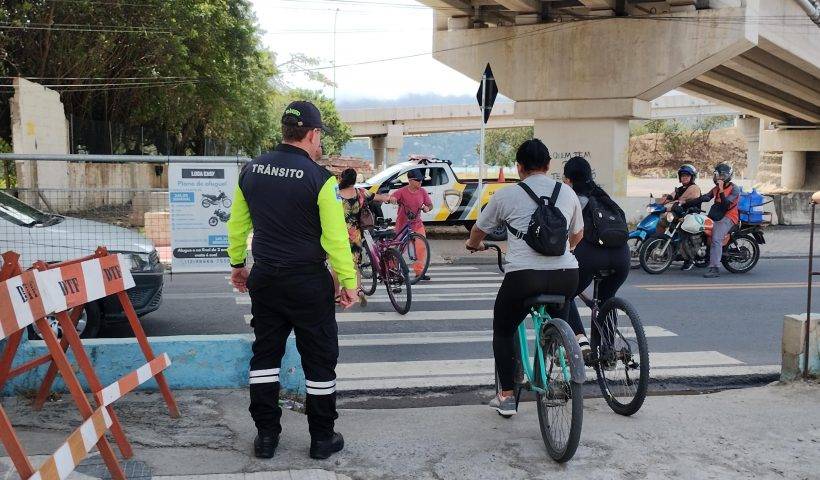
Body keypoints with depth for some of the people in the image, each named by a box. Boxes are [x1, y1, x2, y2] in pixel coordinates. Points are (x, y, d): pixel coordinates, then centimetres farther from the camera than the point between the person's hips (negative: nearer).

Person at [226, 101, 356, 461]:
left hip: (264, 279, 5)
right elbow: (336, 237, -15)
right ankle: (322, 438, 17)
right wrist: (349, 282, -6)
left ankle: (265, 435, 21)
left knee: (265, 354, 15)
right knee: (319, 359, 8)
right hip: (308, 283, -5)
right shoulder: (319, 178, -15)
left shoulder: (251, 170, 2)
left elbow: (236, 224, 11)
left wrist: (237, 263, 23)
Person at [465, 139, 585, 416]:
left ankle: (506, 396, 19)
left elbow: (479, 230, 20)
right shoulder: (568, 193, 14)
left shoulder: (506, 195, 5)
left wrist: (473, 245, 42)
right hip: (566, 276, 3)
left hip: (523, 276, -3)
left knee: (503, 331, 19)